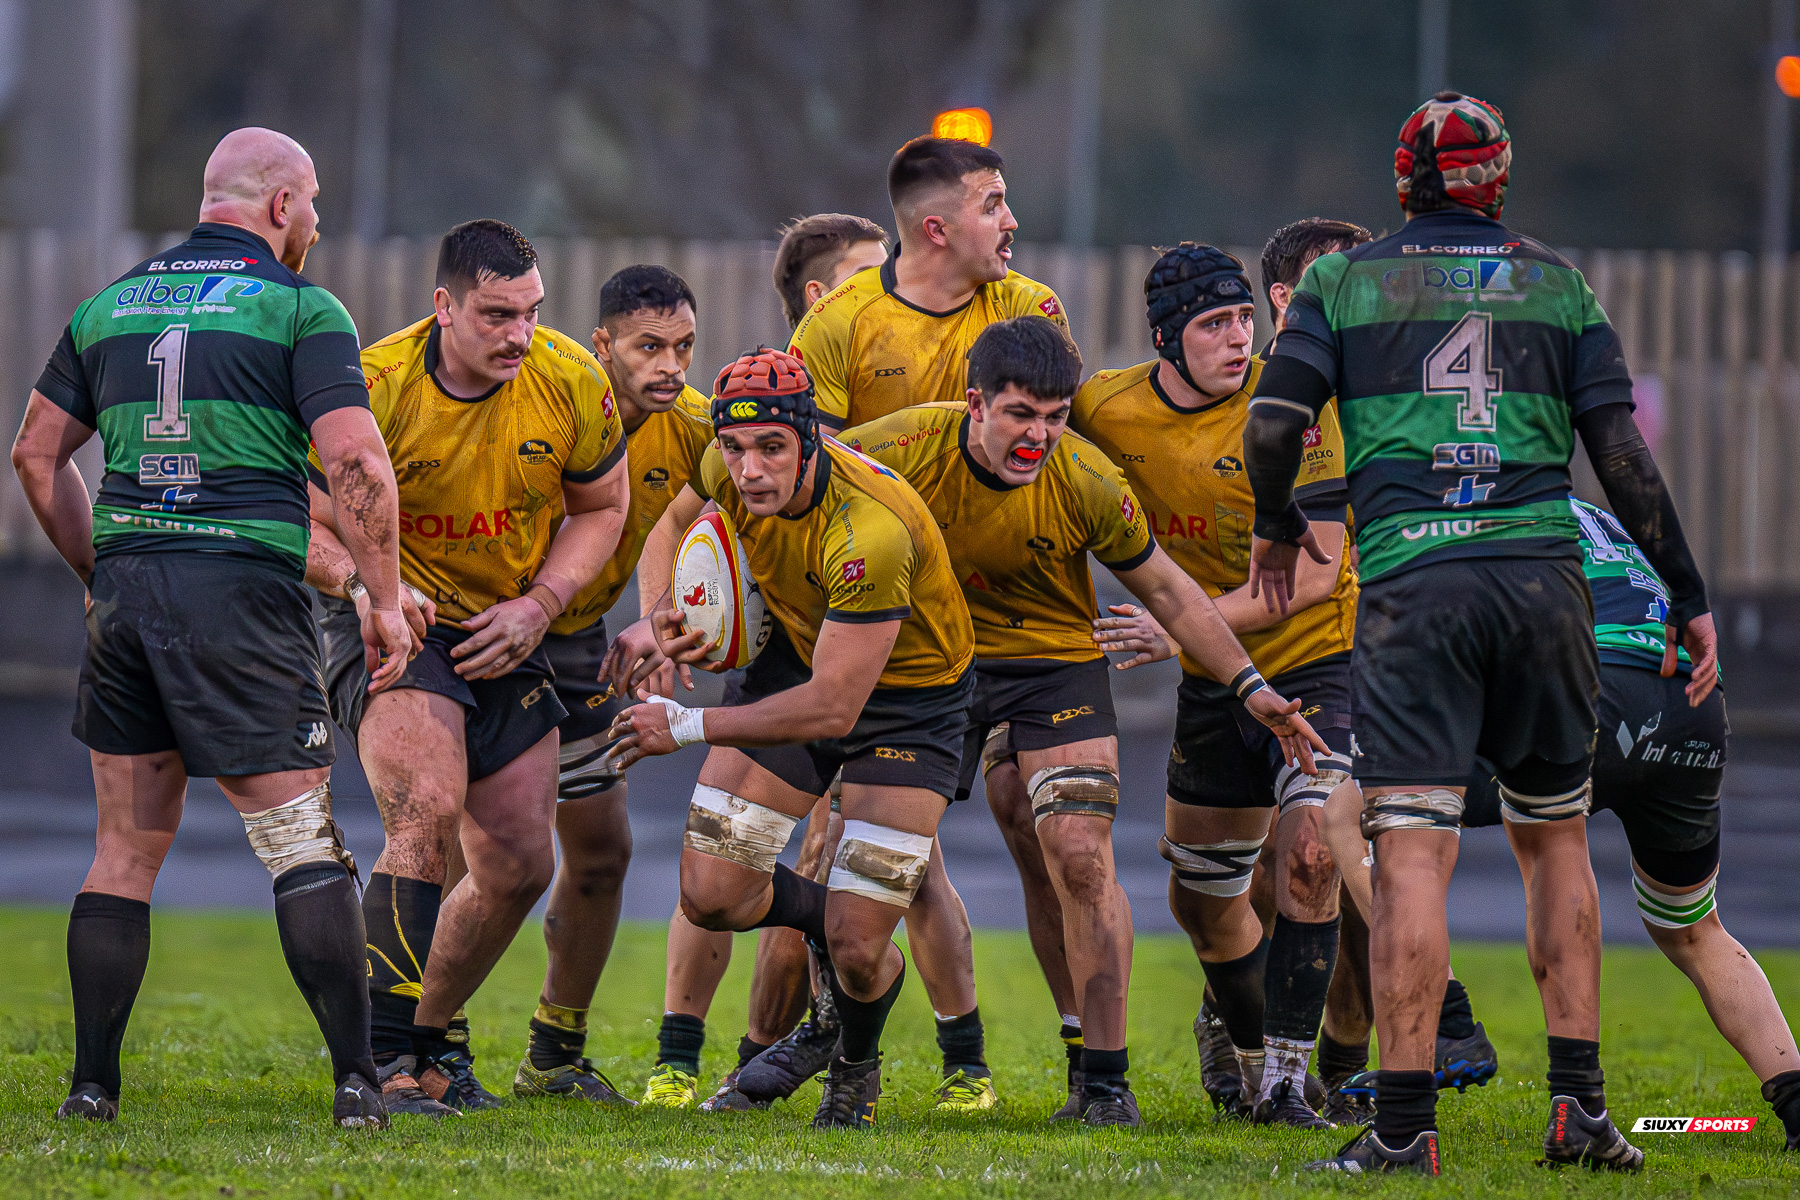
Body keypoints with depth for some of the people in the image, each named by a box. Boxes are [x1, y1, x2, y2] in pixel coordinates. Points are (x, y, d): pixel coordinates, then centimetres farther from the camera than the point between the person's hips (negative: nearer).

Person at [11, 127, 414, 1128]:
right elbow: (356, 462, -12)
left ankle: (93, 1083, 9)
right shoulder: (301, 310, -2)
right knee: (304, 845, -2)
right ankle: (356, 1078, -8)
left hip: (126, 588, 5)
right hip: (244, 595, -5)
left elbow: (37, 453, 18)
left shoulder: (112, 304, 15)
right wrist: (386, 600, -6)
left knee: (127, 850, 13)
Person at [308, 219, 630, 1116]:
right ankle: (383, 1060, -25)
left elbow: (601, 506, 4)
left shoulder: (572, 383, -10)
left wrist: (539, 604, -10)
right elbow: (304, 527, -15)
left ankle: (431, 1039, 28)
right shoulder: (374, 388, -21)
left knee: (519, 868, 5)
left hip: (507, 635, 5)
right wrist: (363, 581, -35)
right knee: (428, 812, -27)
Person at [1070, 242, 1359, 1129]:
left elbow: (1316, 571, -21)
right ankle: (1239, 1035, 42)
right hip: (1211, 683, 4)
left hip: (1315, 660, -4)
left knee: (1308, 856, -23)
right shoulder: (1107, 408, -8)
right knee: (1201, 897, 12)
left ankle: (1283, 1074, -16)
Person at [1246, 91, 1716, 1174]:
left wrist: (1278, 529, 20)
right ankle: (1581, 1105, 11)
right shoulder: (1557, 284, 13)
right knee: (1556, 837, 16)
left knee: (1412, 855, -6)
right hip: (1544, 577, 2)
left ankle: (1404, 1124, -12)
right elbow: (1621, 449, 6)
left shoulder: (1345, 283, 10)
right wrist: (1689, 595, 11)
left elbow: (1273, 426, 0)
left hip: (1411, 584, -2)